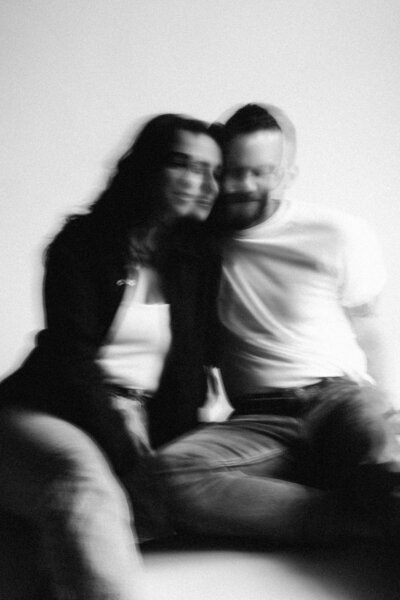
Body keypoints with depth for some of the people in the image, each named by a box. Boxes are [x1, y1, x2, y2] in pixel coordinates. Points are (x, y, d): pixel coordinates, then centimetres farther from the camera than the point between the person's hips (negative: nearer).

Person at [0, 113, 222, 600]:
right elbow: (70, 355, -7)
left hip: (147, 427, 4)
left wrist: (171, 447, -5)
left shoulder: (198, 261, 13)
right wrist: (120, 434, -18)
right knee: (85, 482, -38)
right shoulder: (82, 244, 2)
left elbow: (193, 362, 10)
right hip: (50, 412, -4)